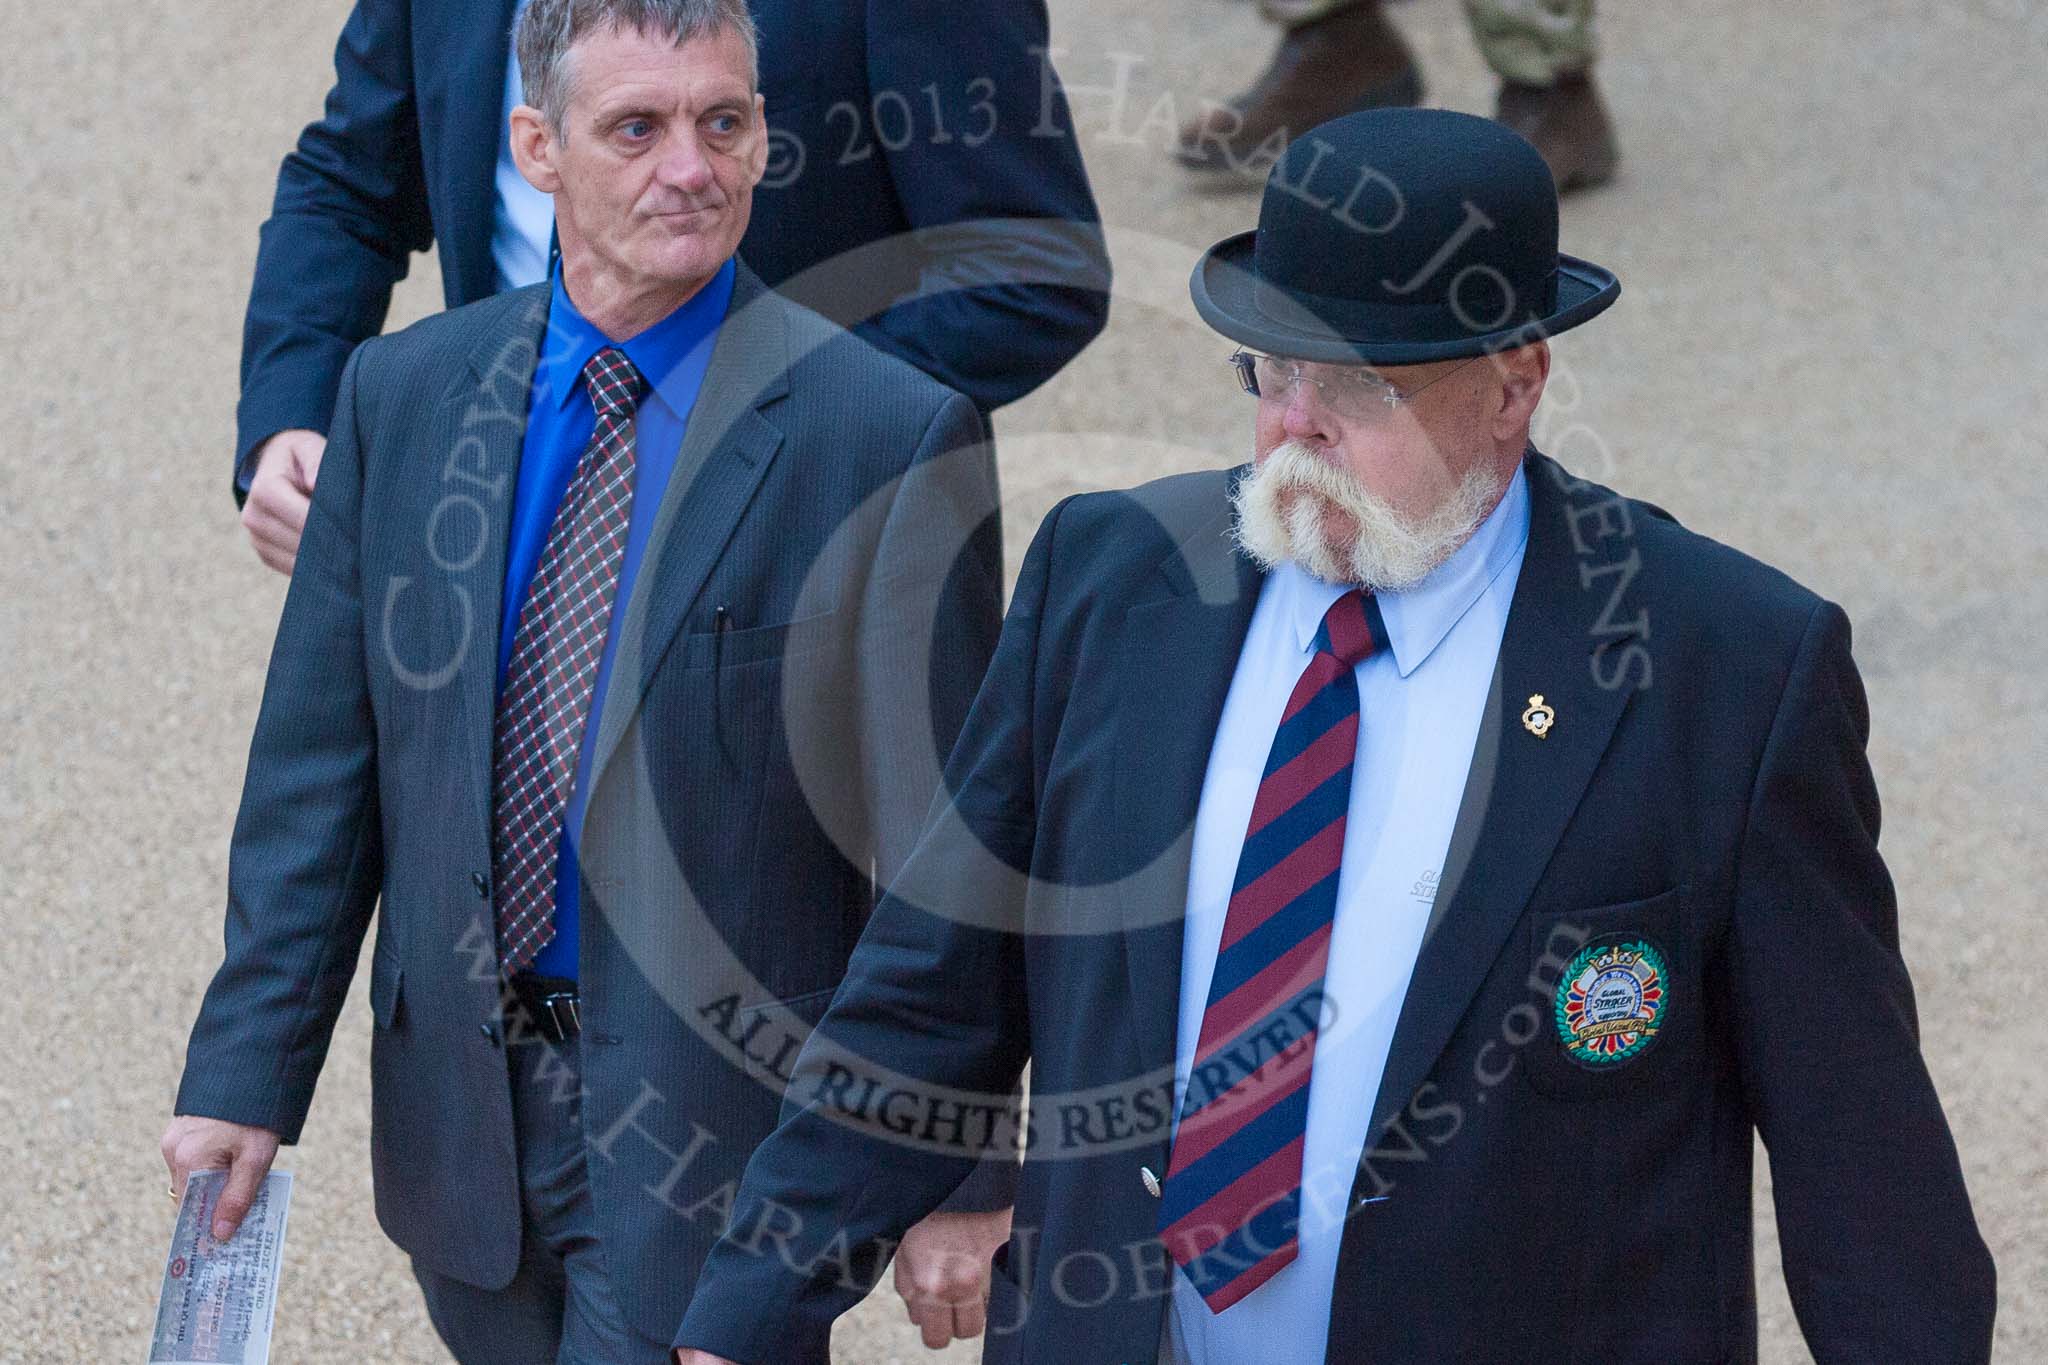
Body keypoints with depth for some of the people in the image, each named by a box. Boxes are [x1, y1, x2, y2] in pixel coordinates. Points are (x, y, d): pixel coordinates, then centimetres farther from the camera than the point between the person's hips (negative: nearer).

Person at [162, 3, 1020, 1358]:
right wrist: (246, 1076, 2)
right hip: (461, 1101, 5)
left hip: (713, 1115, -4)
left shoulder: (891, 435, -12)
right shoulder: (401, 394, 2)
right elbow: (316, 770, 6)